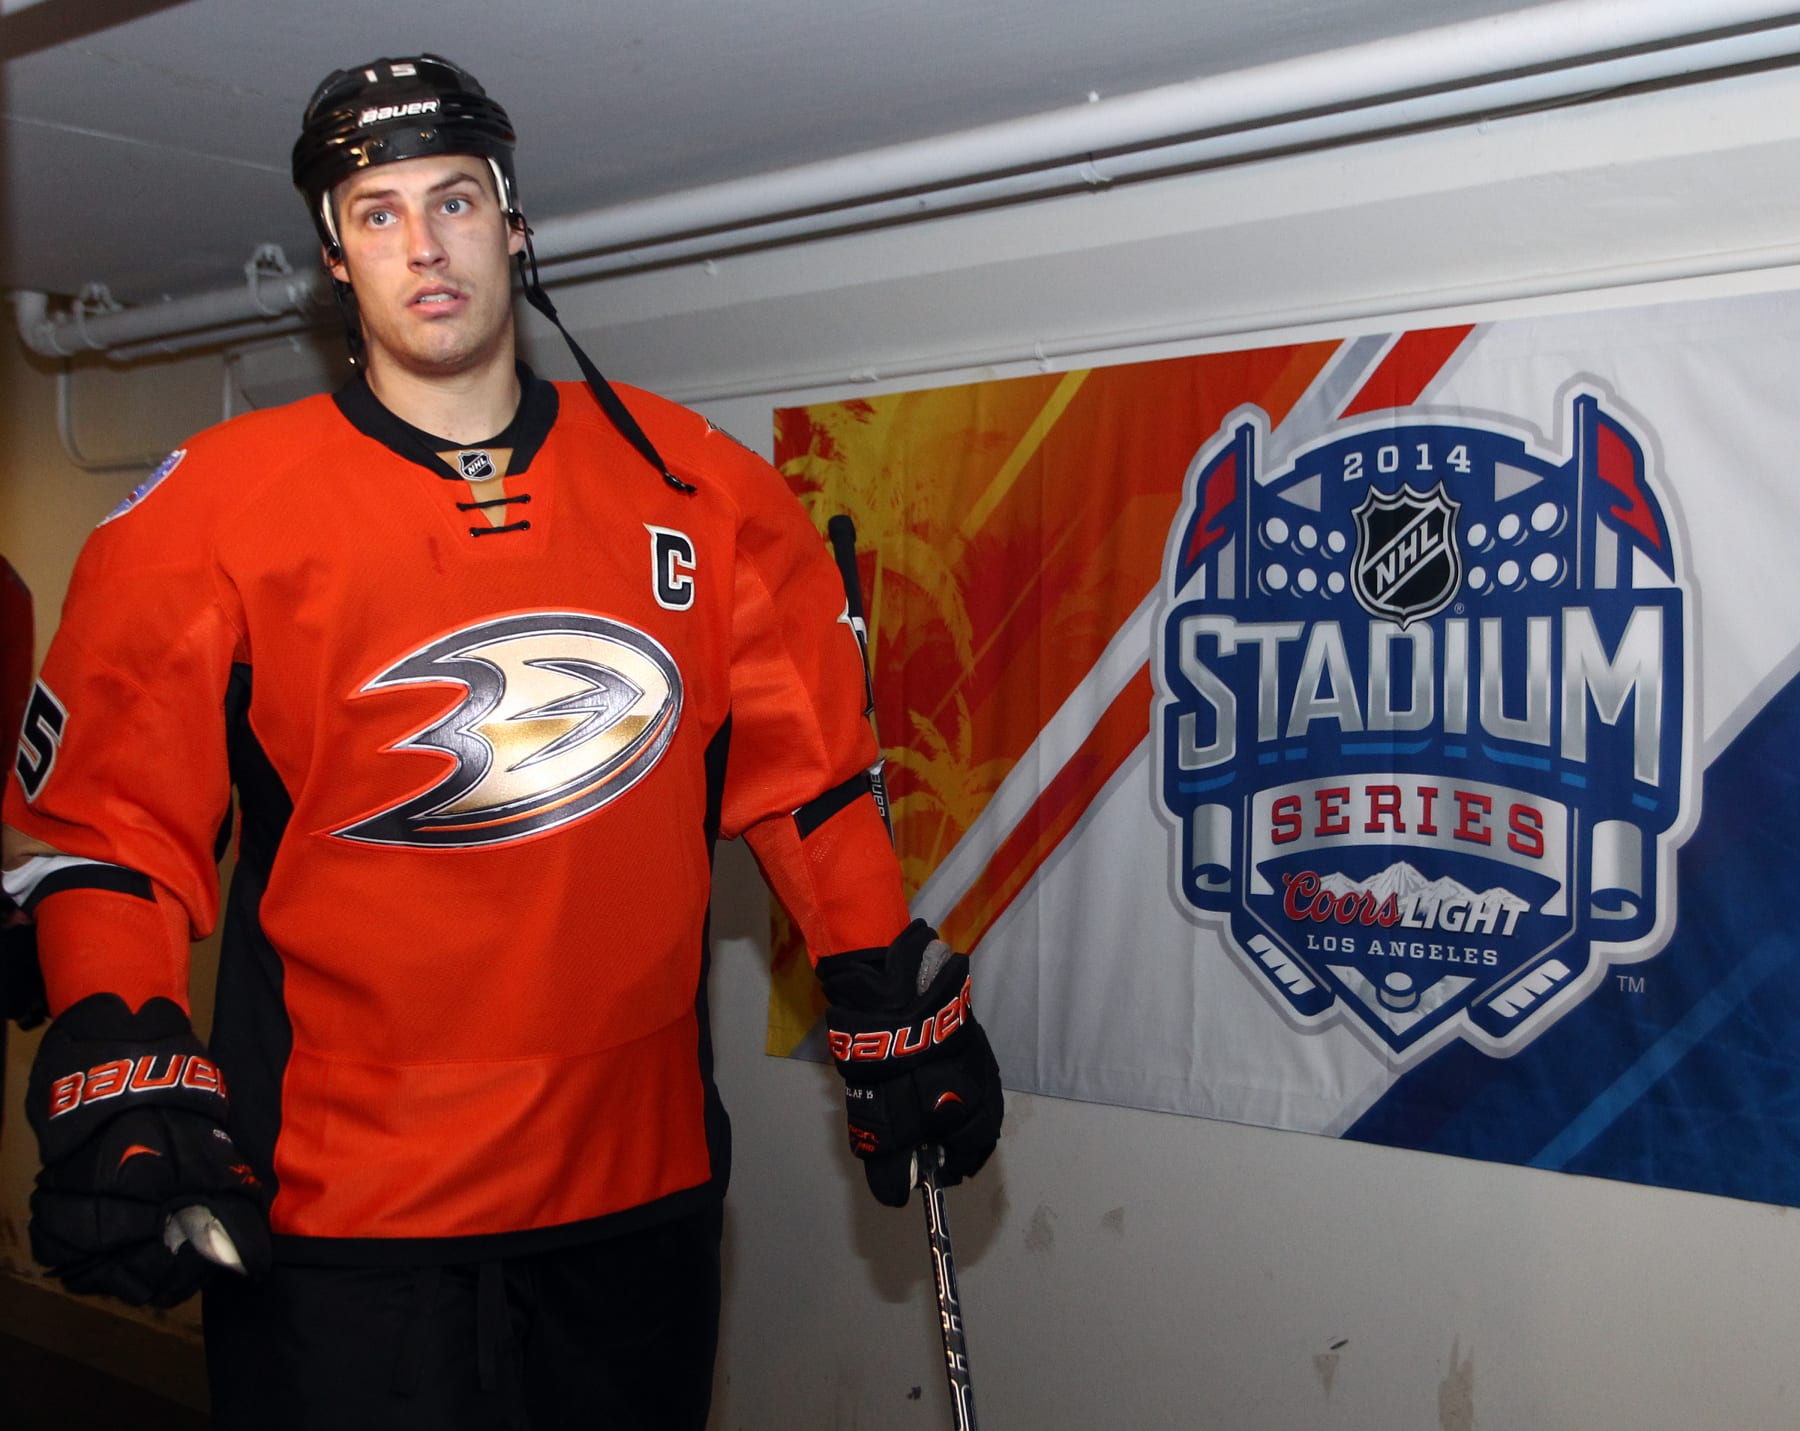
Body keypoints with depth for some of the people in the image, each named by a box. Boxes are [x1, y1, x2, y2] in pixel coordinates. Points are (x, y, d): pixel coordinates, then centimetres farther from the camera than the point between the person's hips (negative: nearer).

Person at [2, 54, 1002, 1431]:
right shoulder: (216, 507, -4)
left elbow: (803, 765, 10)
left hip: (643, 1185, 3)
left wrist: (897, 1011, 11)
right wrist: (117, 1075, -17)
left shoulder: (693, 483, 3)